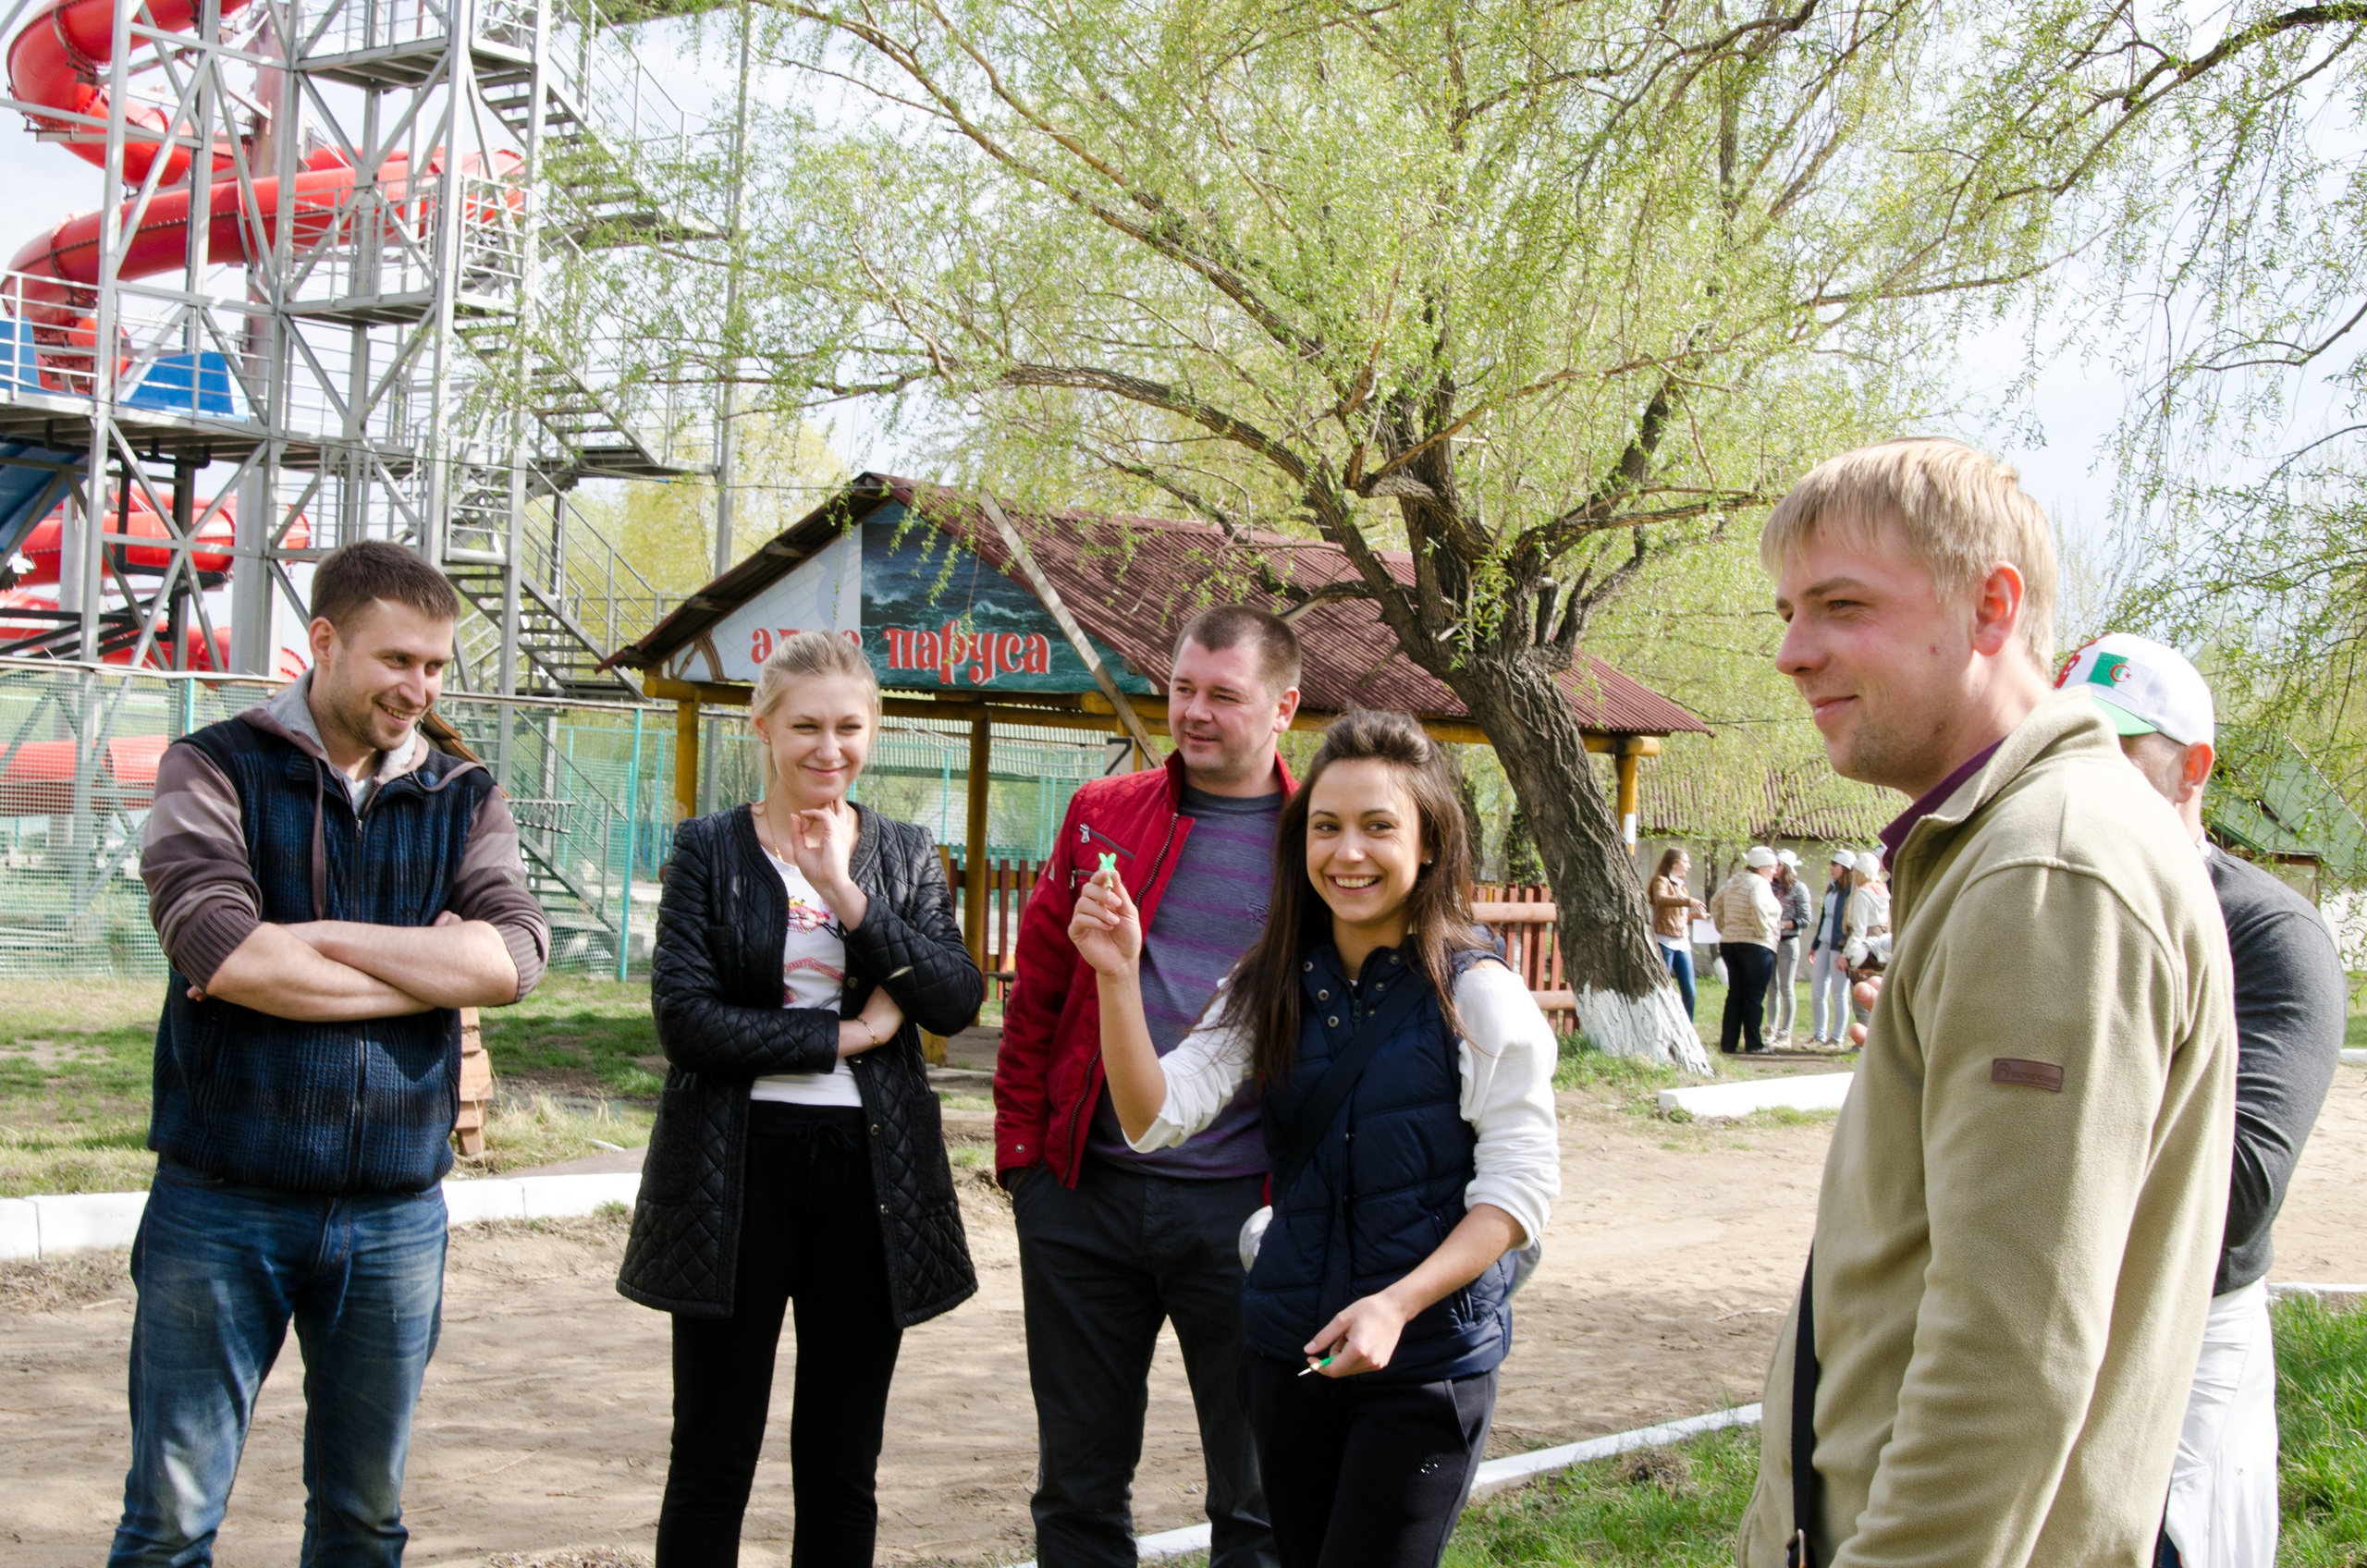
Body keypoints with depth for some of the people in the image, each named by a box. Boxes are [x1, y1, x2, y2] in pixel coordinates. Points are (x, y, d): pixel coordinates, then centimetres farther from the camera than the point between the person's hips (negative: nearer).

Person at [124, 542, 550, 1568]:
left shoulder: (463, 800, 7)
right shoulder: (213, 771, -2)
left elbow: (514, 956, -11)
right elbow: (226, 953, -19)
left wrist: (305, 939, -15)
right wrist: (436, 967, -11)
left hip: (395, 1213, 3)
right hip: (224, 1203, -3)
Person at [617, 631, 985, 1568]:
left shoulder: (905, 855, 9)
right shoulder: (710, 850, 0)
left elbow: (957, 1000, -5)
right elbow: (684, 1018, -11)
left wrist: (847, 894, -15)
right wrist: (845, 1035, -12)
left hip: (869, 1170, 3)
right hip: (737, 1172, -2)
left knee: (843, 1470, 9)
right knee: (712, 1464, 3)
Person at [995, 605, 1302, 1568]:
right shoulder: (1104, 817, 7)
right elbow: (1036, 996, 11)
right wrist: (1021, 1152, 4)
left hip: (1244, 1204, -2)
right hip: (1084, 1195, 2)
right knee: (1078, 1482, 12)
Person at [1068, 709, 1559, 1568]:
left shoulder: (1478, 994, -11)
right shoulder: (1276, 987, 4)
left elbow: (1518, 1190, -11)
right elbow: (1155, 1118, -5)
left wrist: (1396, 1305, -23)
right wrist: (1119, 977, -20)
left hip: (1427, 1360, -5)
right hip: (1290, 1351, 5)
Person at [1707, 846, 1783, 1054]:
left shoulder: (1732, 882, 13)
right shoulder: (1759, 884, -12)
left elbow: (1715, 904, 18)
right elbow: (1758, 908, -29)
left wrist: (1725, 930, 18)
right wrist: (1764, 932, -18)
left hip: (1730, 943, 8)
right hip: (1756, 946, -8)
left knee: (1735, 994, 11)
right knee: (1754, 996, -1)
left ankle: (1728, 1043, 10)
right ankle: (1753, 1044, 2)